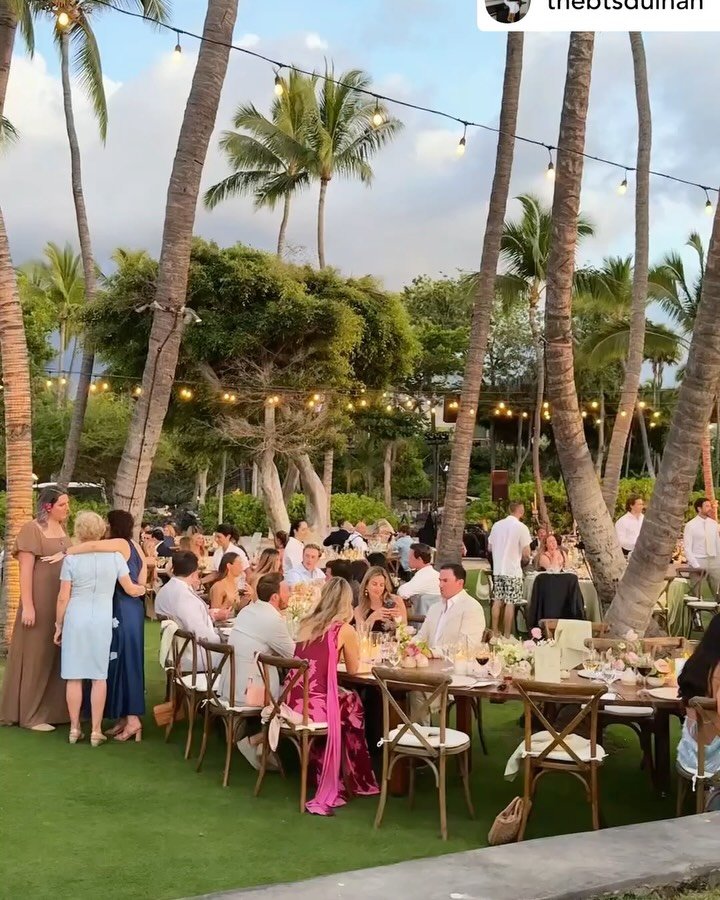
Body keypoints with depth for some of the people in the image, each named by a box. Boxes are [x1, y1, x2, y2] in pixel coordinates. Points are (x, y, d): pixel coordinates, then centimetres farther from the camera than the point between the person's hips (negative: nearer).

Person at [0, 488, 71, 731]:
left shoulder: (63, 531, 10)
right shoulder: (32, 529, -11)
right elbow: (25, 571, -14)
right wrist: (28, 606, -19)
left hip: (62, 602, 7)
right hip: (41, 601, -7)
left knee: (57, 656, 11)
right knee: (36, 655, 1)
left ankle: (54, 709, 21)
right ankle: (31, 714, 9)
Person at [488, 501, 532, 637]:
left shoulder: (496, 525, 5)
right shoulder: (521, 527, -10)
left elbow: (490, 548, 13)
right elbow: (526, 554, -11)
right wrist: (525, 561, 10)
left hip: (497, 570, 5)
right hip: (513, 571, -5)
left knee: (497, 601, 11)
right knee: (510, 603, 0)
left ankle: (494, 632, 16)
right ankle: (506, 636, 4)